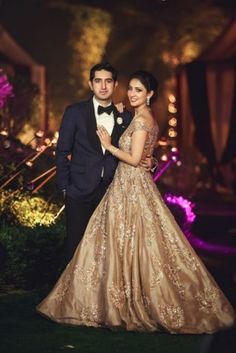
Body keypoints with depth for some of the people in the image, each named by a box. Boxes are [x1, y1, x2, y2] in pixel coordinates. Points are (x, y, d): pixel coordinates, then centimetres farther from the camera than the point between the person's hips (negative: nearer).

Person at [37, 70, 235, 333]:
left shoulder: (141, 119, -15)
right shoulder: (147, 119, 14)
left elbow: (134, 159, -19)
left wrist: (108, 145, -6)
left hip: (131, 187, -10)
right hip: (132, 185, 10)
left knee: (128, 244, -2)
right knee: (131, 245, 12)